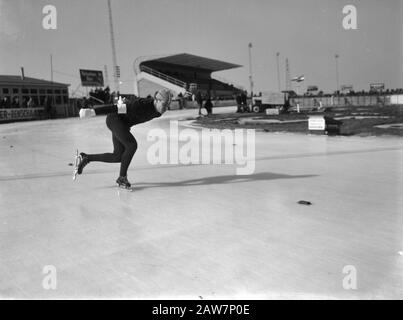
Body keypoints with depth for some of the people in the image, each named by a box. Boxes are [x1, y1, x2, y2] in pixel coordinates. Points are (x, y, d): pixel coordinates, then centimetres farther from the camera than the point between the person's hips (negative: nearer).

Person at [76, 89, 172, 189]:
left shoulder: (158, 112, -8)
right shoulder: (143, 105, -33)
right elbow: (116, 108, -34)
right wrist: (93, 112, -35)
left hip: (123, 124, 9)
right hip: (114, 119, -9)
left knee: (118, 157, 4)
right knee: (132, 145, -24)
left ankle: (86, 158, 19)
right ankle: (122, 177, -10)